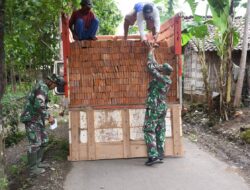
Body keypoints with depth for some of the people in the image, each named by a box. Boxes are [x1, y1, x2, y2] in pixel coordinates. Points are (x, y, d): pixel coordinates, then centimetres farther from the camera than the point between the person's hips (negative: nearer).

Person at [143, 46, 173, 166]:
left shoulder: (160, 78, -16)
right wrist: (152, 54, 28)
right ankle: (160, 155, 15)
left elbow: (151, 67, -7)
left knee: (149, 131, -4)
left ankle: (153, 156, -10)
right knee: (160, 131, 10)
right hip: (163, 107, 8)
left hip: (154, 108, -8)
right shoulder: (168, 79, 7)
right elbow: (156, 66, 20)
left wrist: (150, 53, 8)